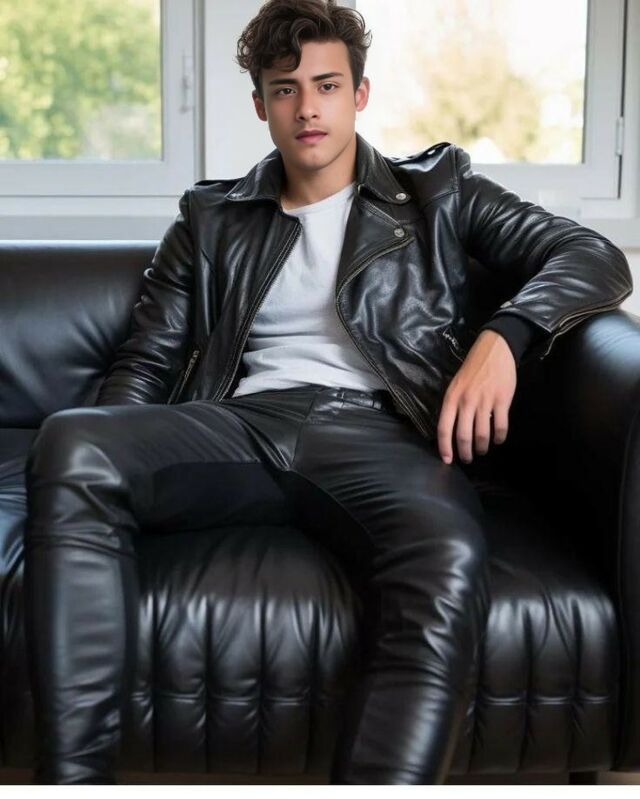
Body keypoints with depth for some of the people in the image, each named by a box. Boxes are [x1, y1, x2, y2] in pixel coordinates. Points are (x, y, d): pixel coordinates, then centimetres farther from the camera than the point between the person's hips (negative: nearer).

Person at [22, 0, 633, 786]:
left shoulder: (435, 191, 21)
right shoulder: (211, 219, 25)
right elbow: (146, 363, 19)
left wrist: (503, 336, -8)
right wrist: (119, 464, -4)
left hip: (377, 433, -1)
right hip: (243, 424, 2)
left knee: (448, 565, -38)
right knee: (70, 444, -30)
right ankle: (72, 778, -31)